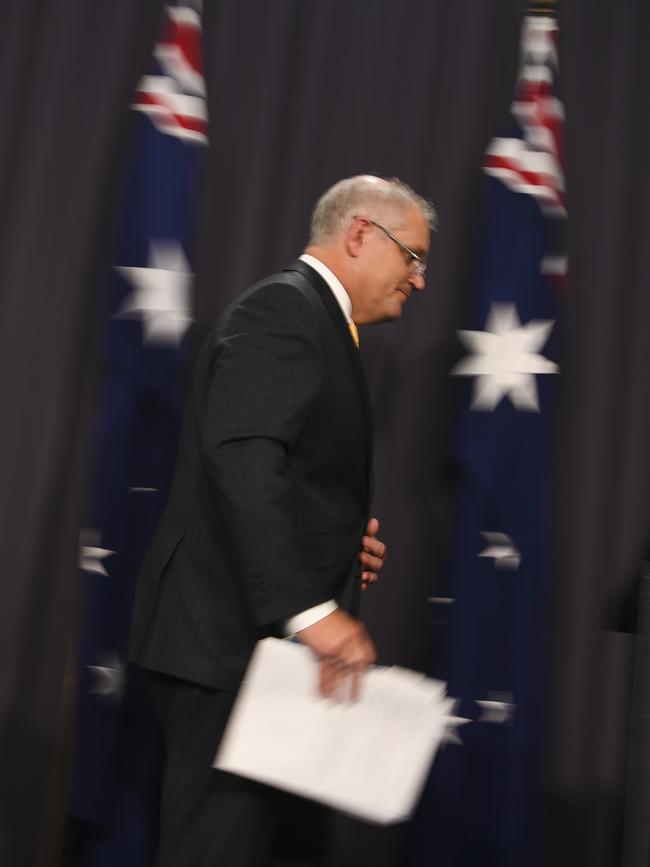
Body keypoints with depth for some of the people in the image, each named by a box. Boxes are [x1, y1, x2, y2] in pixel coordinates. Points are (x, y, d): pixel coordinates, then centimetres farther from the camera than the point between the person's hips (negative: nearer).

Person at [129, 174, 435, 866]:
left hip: (266, 640, 11)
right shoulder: (283, 307, -11)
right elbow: (243, 457, -27)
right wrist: (307, 608, -31)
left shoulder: (314, 320, 22)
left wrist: (345, 541, 8)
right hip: (231, 640, -11)